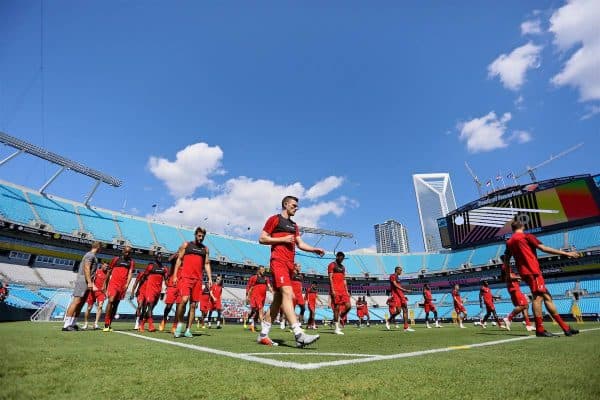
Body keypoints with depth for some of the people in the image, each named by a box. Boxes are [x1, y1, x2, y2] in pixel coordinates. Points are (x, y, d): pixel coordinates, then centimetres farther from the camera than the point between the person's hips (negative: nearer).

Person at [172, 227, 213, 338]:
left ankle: (188, 330, 13)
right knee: (184, 299, -21)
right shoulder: (186, 245, 9)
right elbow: (179, 259, 6)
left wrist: (210, 278, 4)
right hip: (185, 277, -3)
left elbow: (207, 264, 14)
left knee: (193, 305, 3)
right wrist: (175, 275, -3)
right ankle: (180, 323, 2)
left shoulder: (205, 249, 15)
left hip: (198, 279, 3)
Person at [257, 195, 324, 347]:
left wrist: (314, 249, 1)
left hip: (289, 264, 8)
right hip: (278, 261, -8)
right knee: (287, 293, -21)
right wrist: (282, 239, -11)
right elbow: (262, 239, -4)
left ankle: (263, 334, 19)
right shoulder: (274, 219, 2)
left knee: (279, 298, 9)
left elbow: (300, 244, 17)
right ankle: (299, 334, -27)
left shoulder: (294, 225, 23)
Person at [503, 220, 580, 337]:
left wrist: (508, 274, 27)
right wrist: (566, 253, -2)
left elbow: (506, 260, 19)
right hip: (532, 270, -7)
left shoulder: (509, 242, 17)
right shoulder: (526, 236, 0)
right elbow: (543, 248, -7)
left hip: (524, 272, 7)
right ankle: (540, 329, -14)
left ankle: (565, 328, 14)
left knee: (547, 297, 10)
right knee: (538, 297, -11)